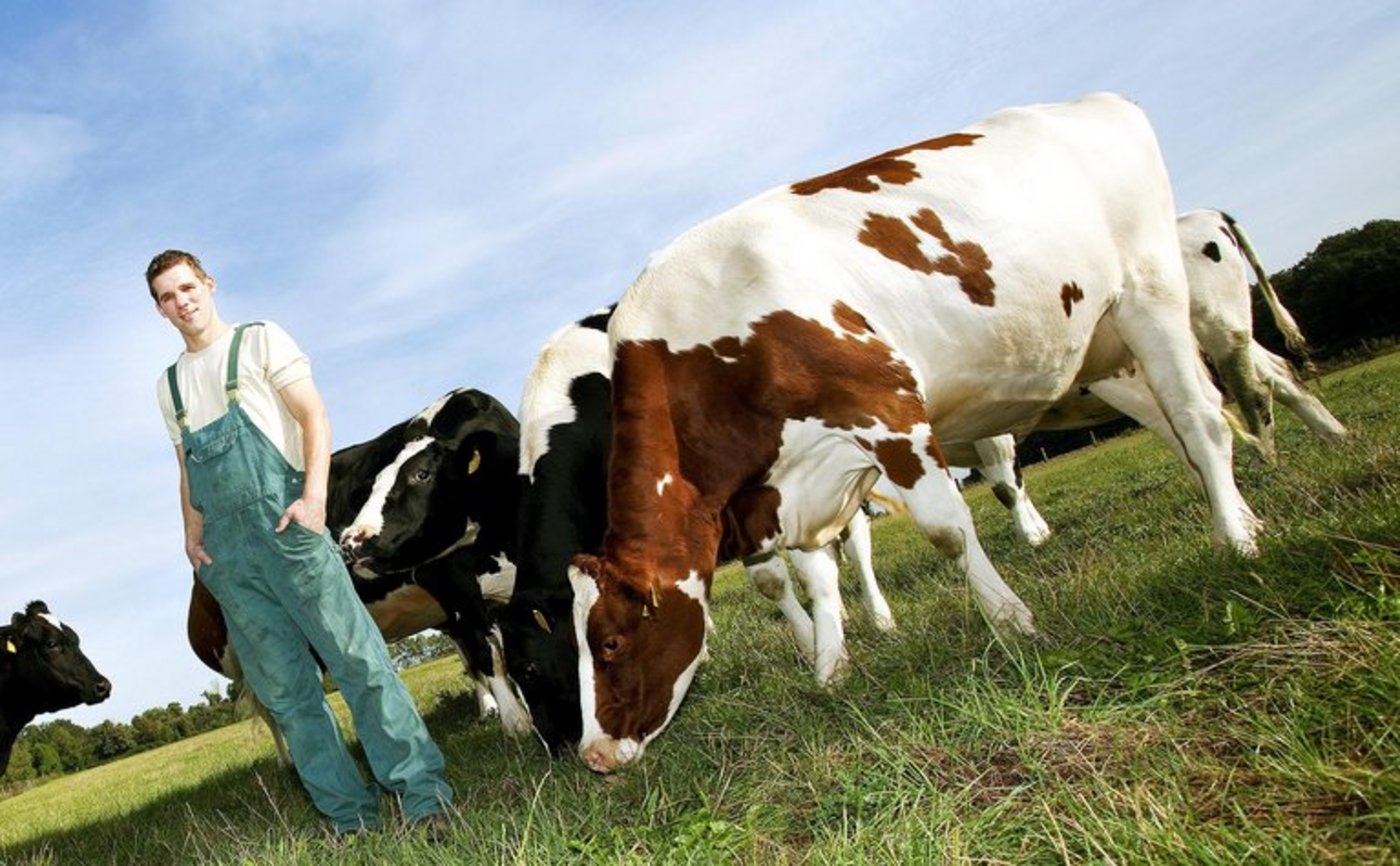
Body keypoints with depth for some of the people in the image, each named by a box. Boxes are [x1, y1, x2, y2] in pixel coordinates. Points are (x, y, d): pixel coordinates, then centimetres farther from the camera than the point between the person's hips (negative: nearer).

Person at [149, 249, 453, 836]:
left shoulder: (260, 341, 7)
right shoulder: (169, 385, 21)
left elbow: (314, 418, -4)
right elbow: (188, 471, 23)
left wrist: (314, 495, -17)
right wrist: (192, 535, 7)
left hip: (284, 524, -5)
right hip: (226, 553, 5)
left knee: (357, 658, -10)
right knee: (284, 689, 3)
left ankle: (423, 794, -6)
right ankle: (351, 817, 10)